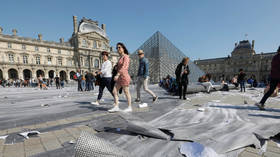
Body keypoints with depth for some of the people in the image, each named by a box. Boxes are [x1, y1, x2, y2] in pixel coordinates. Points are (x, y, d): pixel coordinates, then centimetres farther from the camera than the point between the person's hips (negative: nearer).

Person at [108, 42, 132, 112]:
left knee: (126, 92, 1)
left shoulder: (126, 56, -10)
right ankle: (116, 107, 12)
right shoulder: (120, 58, 17)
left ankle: (129, 107, 15)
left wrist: (117, 75, -30)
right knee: (114, 91, 5)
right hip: (120, 78, 9)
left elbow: (124, 67, -22)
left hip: (124, 76, -9)